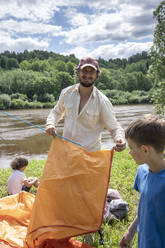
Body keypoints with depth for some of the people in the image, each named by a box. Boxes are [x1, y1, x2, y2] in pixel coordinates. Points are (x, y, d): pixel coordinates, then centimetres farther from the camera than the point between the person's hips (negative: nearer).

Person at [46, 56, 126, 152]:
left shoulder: (102, 101, -13)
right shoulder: (66, 93, -3)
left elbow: (114, 127, -8)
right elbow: (57, 112, 13)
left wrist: (119, 139, -29)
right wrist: (50, 124, -7)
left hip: (90, 153, -3)